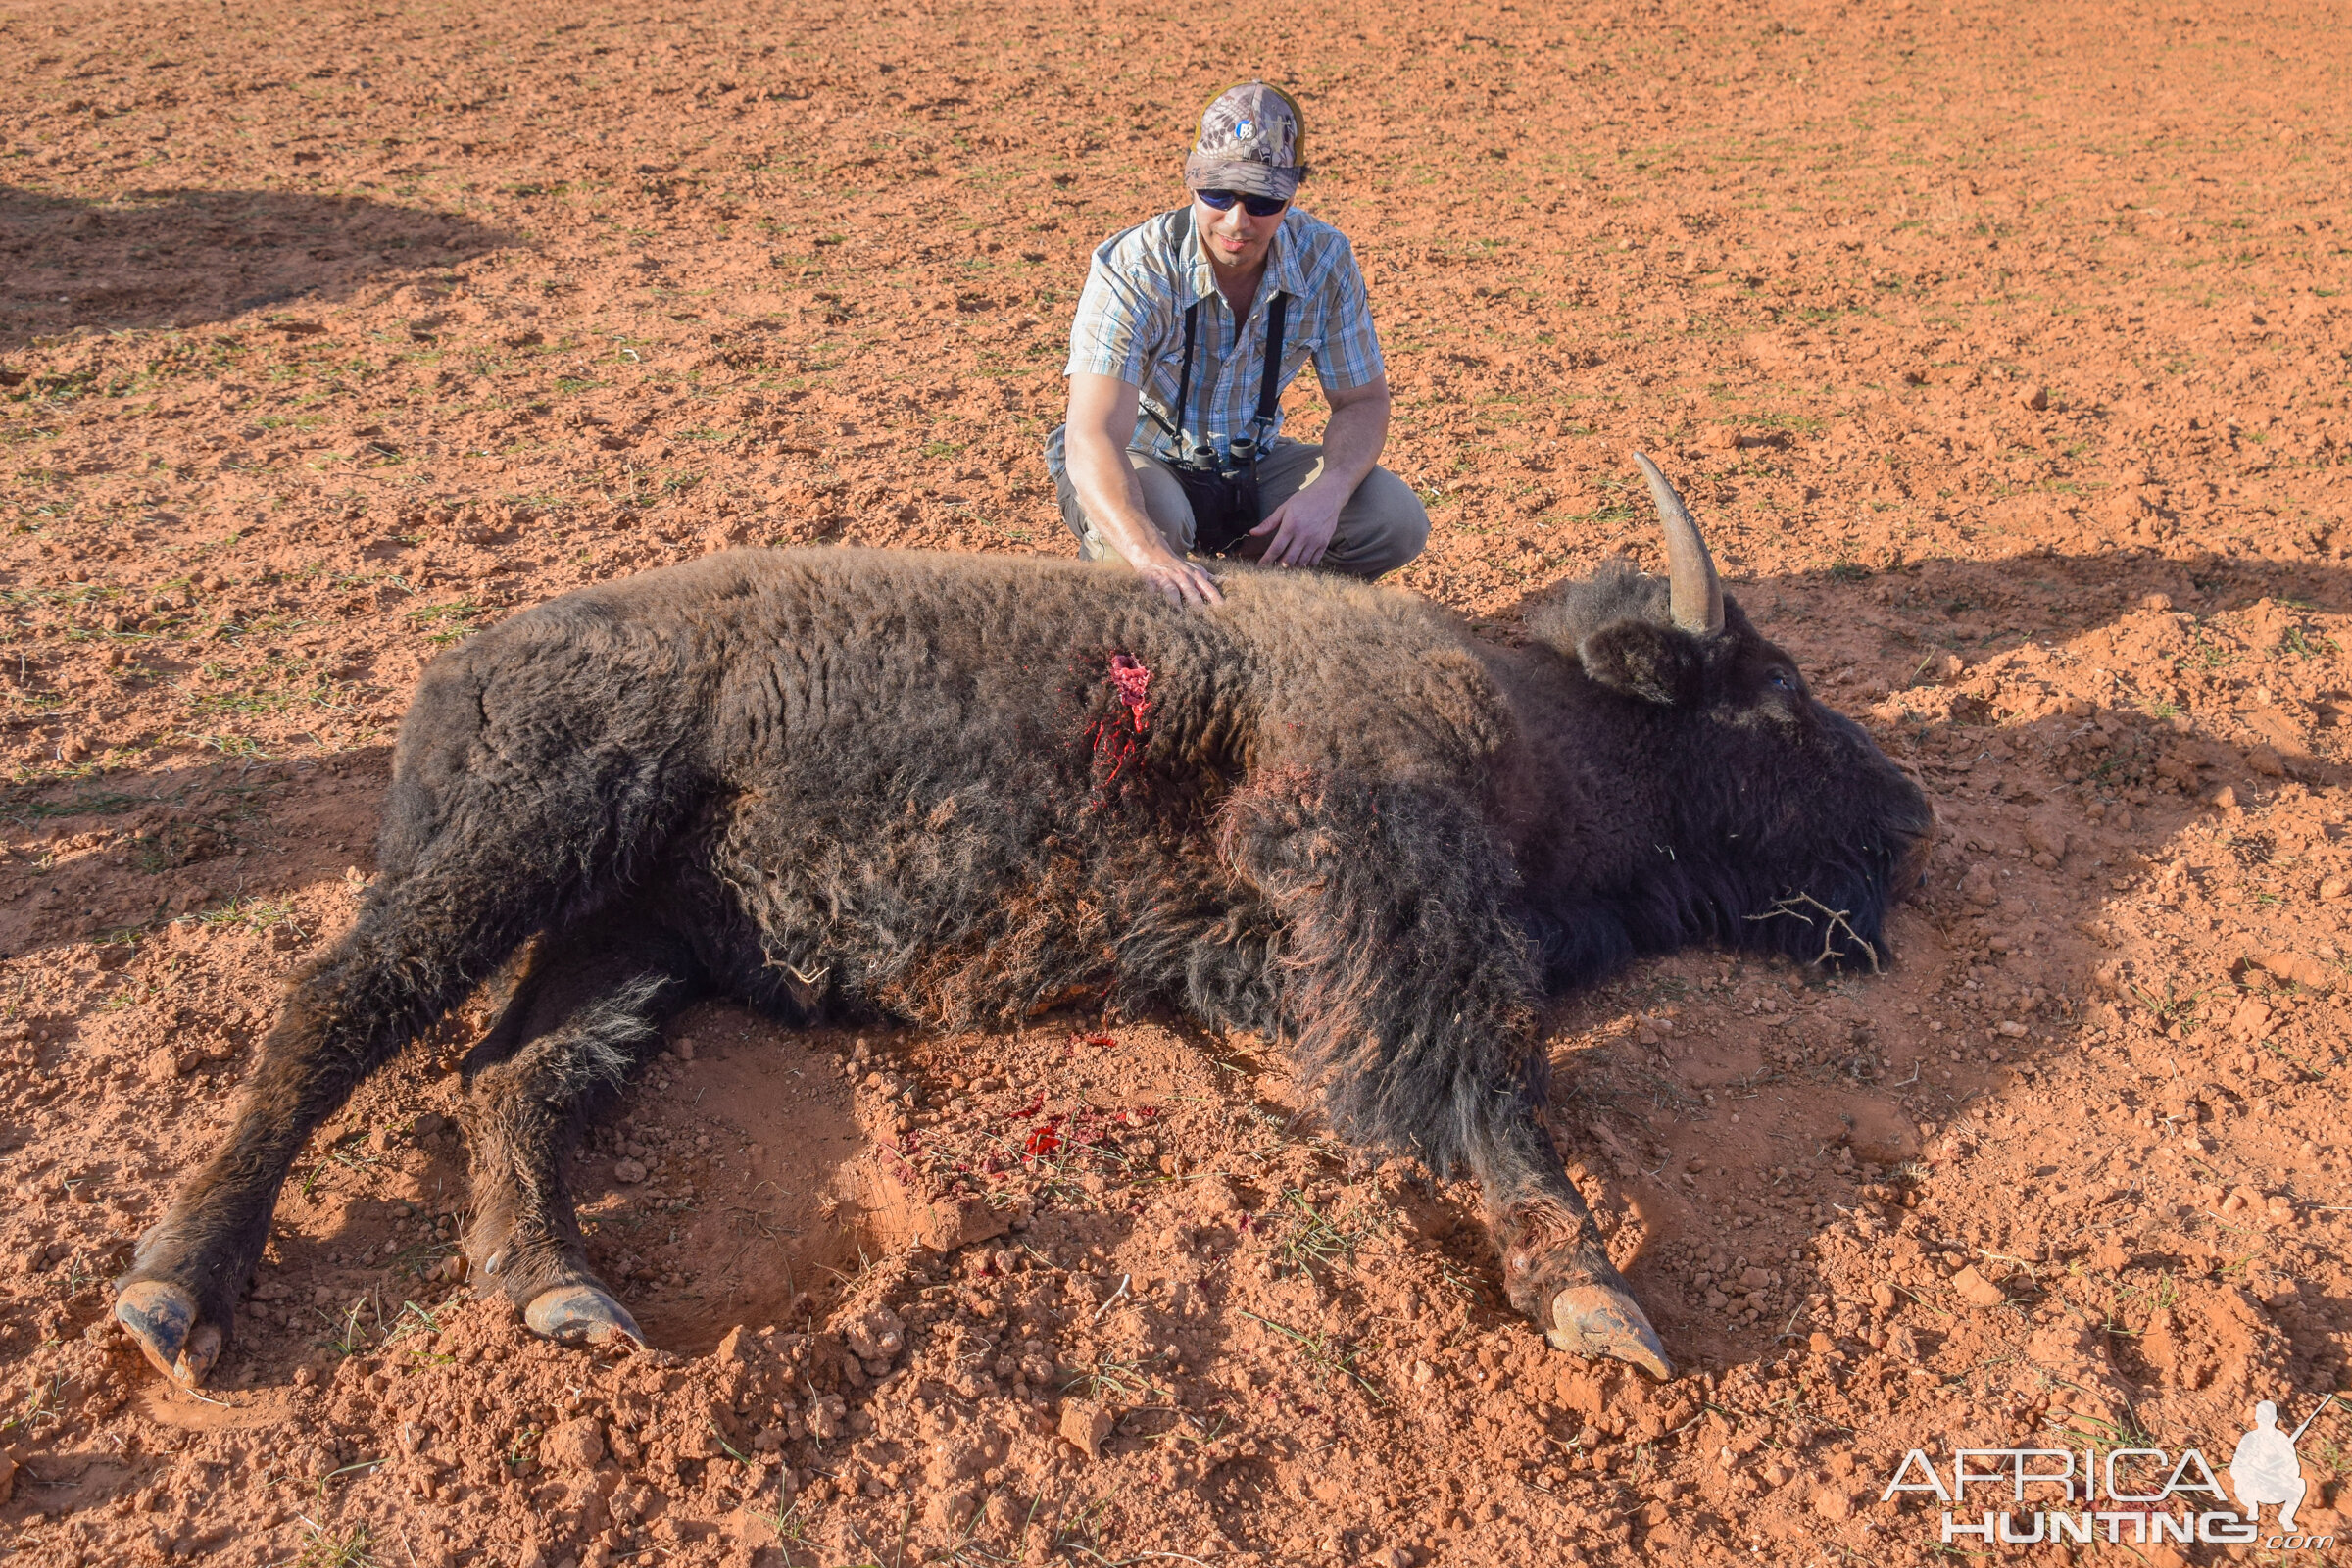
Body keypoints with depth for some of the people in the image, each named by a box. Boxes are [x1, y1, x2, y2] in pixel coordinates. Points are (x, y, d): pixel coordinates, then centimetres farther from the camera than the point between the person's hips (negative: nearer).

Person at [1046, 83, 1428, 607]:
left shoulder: (1324, 259, -14)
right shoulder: (1133, 269, -27)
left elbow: (1362, 401, -5)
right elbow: (1093, 436, -37)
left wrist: (1328, 491, -29)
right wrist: (1151, 556, -56)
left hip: (1251, 466, 4)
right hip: (1142, 462, -4)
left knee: (1397, 520, -17)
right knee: (1152, 519, -39)